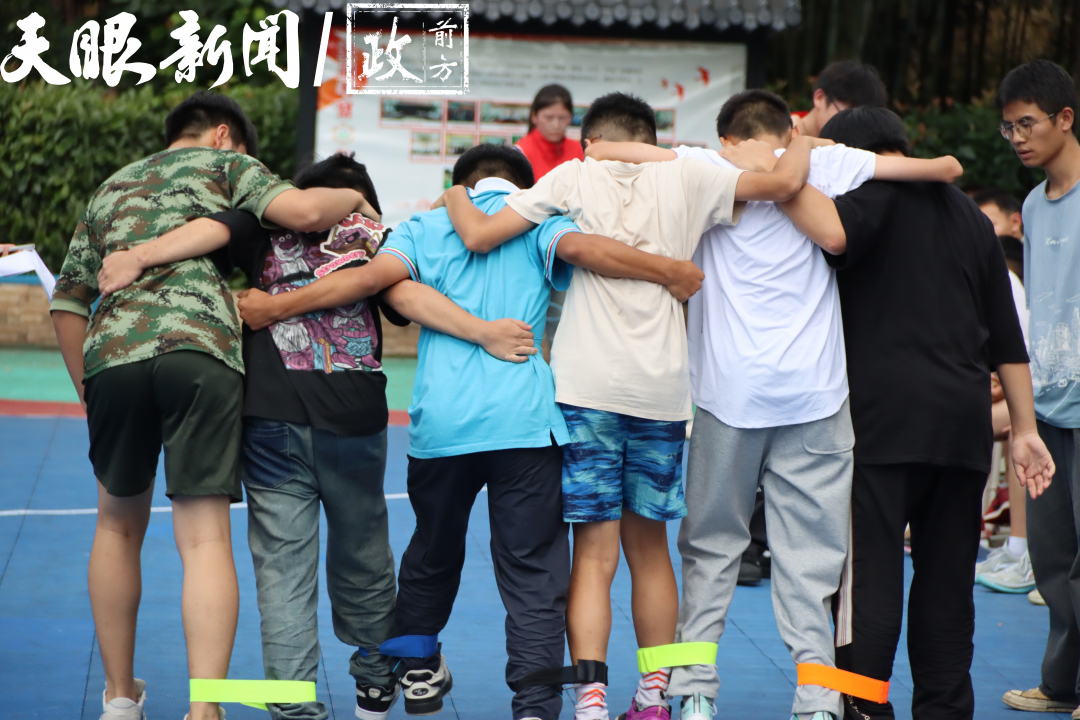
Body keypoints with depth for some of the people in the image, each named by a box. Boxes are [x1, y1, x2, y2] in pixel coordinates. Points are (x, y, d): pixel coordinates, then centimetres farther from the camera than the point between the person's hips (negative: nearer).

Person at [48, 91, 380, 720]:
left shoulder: (113, 187, 32)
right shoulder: (224, 164, 18)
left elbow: (68, 302, 27)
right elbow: (304, 210, -1)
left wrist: (90, 392, 29)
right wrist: (354, 197, 19)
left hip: (112, 353, 4)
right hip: (201, 350, -4)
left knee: (119, 526, 22)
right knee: (205, 537, -4)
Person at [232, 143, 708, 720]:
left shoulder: (426, 226, 16)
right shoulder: (535, 219, 11)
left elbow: (374, 275, -1)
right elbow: (580, 247, -10)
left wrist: (276, 306, 1)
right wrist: (672, 274, -8)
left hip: (439, 421, 3)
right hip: (523, 418, -2)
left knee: (433, 552, 24)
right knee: (533, 572, 1)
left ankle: (417, 671, 39)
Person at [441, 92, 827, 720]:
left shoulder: (573, 178, 3)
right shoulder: (685, 178, 5)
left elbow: (479, 235, -1)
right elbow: (785, 182, -2)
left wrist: (456, 194, 20)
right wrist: (803, 145, 19)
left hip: (587, 388, -2)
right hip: (662, 391, 2)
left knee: (595, 552, -1)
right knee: (648, 544, 16)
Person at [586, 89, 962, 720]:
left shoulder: (711, 170, 4)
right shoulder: (823, 166, 4)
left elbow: (599, 150, -1)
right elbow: (945, 168, 0)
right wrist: (943, 167, 21)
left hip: (729, 390, 0)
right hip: (813, 391, 0)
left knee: (712, 548, 11)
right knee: (811, 555, 2)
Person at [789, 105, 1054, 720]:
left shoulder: (878, 192, -1)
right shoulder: (971, 216, 20)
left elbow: (835, 231, -26)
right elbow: (1007, 338, 19)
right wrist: (1024, 428, 21)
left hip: (883, 416, -6)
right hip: (965, 421, 6)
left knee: (870, 573, -5)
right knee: (947, 577, 11)